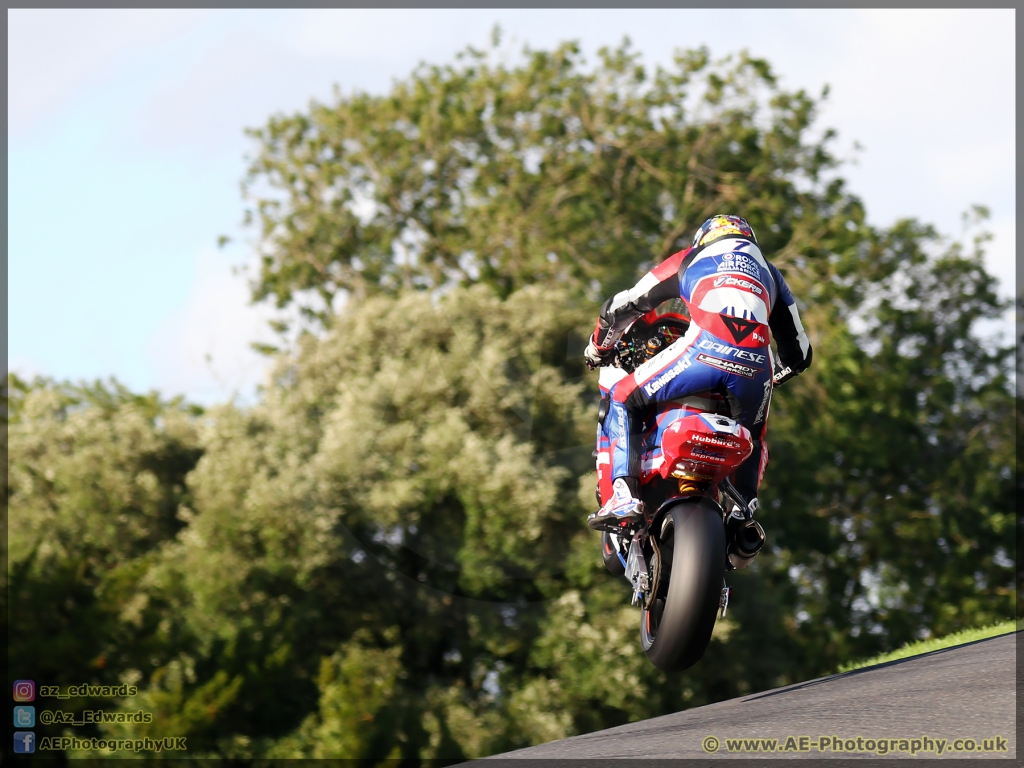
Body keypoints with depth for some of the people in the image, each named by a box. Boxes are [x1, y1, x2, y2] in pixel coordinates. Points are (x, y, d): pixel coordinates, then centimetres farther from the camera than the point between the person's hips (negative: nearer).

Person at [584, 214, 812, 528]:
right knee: (753, 439, 33)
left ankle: (625, 495, -2)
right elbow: (798, 352, 41)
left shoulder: (690, 259, 32)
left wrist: (599, 347, 54)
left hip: (706, 349, -3)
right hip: (754, 364, 3)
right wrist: (778, 375, 63)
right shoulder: (769, 273, 37)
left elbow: (621, 307, 36)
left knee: (623, 399, 15)